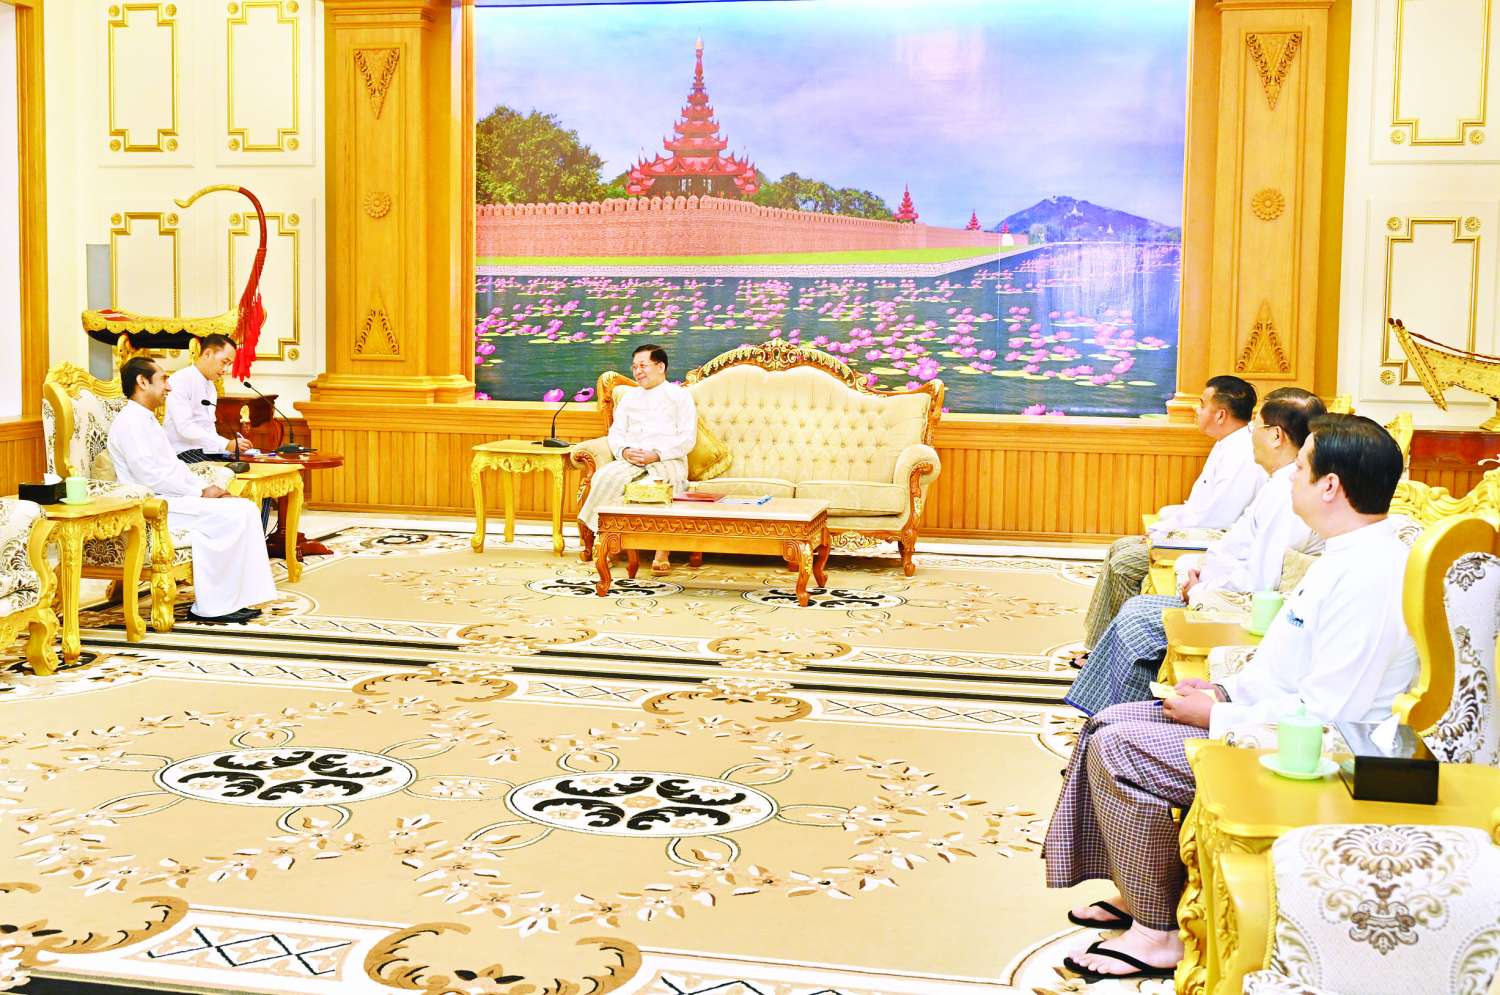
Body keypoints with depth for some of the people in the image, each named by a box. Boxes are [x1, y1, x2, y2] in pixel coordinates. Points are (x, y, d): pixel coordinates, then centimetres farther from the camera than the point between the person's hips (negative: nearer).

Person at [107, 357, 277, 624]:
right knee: (229, 516, -22)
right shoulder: (130, 422, -11)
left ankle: (238, 596, -7)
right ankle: (210, 606, -17)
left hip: (171, 497, 10)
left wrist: (207, 487, 4)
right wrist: (200, 492, -13)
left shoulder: (147, 420, 21)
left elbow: (174, 466, 21)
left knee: (245, 508, -2)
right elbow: (150, 476, -19)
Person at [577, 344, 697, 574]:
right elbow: (615, 432, 18)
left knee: (665, 480, -40)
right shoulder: (629, 398, 28)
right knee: (606, 476, -31)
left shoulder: (680, 396, 13)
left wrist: (656, 454, -15)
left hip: (668, 460, -4)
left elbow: (687, 439, 1)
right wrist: (625, 451, -7)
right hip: (630, 460, 4)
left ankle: (662, 554, -40)